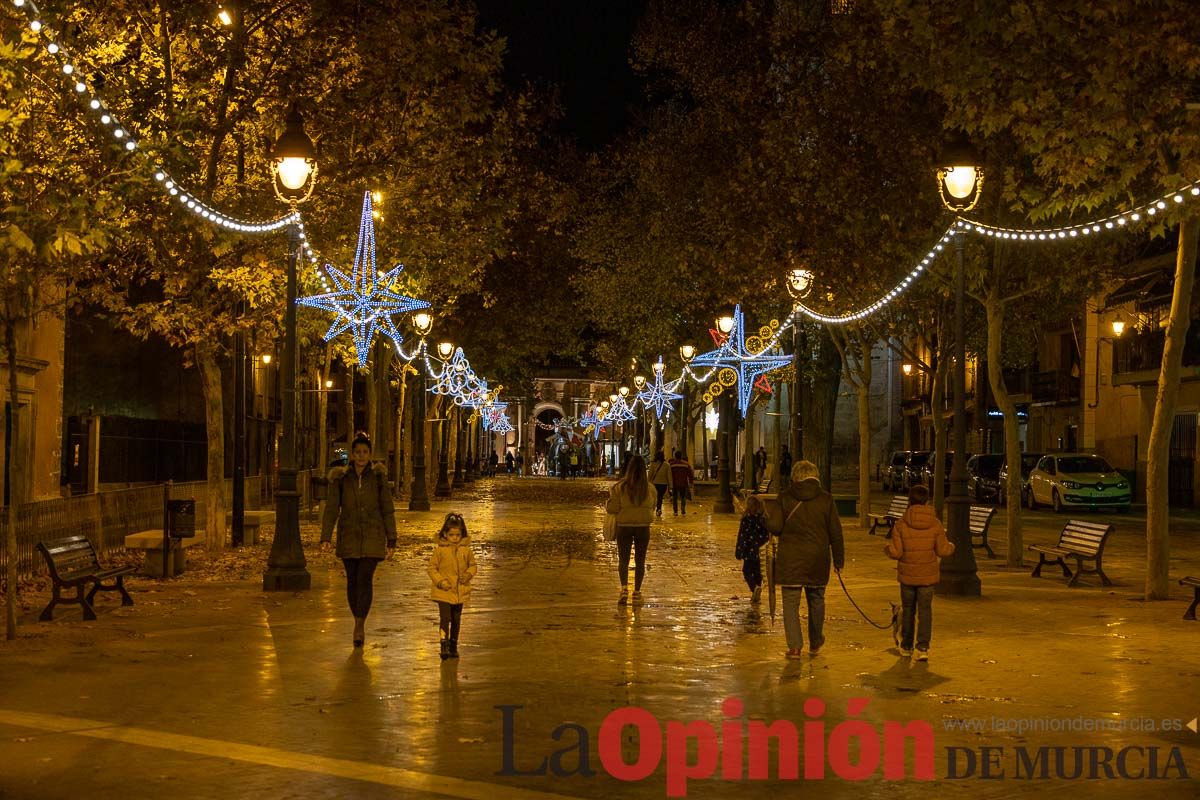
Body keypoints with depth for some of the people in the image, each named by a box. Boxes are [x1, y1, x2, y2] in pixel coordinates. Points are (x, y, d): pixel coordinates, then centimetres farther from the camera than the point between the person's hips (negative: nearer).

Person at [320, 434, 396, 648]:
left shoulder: (378, 477, -1)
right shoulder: (341, 478, 0)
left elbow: (387, 509, 3)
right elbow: (331, 509, -2)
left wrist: (391, 539, 2)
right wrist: (325, 537, -11)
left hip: (372, 536, -1)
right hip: (348, 537, 2)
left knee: (365, 579, -13)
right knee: (352, 581, 7)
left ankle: (359, 626, -10)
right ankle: (359, 625, 23)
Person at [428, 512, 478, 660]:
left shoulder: (466, 550, 1)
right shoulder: (439, 549, -7)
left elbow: (473, 565, 12)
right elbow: (432, 567, -2)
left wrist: (469, 574, -9)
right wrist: (440, 581, -15)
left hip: (460, 592, 3)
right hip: (444, 592, -3)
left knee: (456, 620, 12)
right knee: (445, 618, -14)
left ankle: (453, 646, 25)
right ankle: (444, 646, -8)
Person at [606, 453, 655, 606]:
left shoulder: (619, 486, -11)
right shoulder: (650, 488, -4)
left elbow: (612, 508, -10)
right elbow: (652, 508, 9)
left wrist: (607, 505, 11)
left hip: (624, 526, -1)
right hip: (643, 527, 1)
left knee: (623, 560, 8)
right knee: (640, 561, 12)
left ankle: (624, 588, -13)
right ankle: (637, 592, 15)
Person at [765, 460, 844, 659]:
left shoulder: (784, 497, -6)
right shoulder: (826, 499, -1)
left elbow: (774, 526, -13)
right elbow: (835, 532, 0)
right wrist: (839, 559, 8)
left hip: (790, 560, -2)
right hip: (817, 560, 2)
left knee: (791, 602, 3)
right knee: (816, 600, 18)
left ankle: (794, 646, -4)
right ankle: (815, 643, 31)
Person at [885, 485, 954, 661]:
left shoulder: (901, 524, -11)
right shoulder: (935, 524, -8)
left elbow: (895, 552, -12)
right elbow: (943, 550, -4)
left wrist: (887, 546, 10)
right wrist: (951, 546, 19)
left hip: (907, 575, 0)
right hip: (928, 575, 0)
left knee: (907, 610, 14)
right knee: (925, 610, 5)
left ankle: (906, 647, 24)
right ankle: (923, 647, -3)